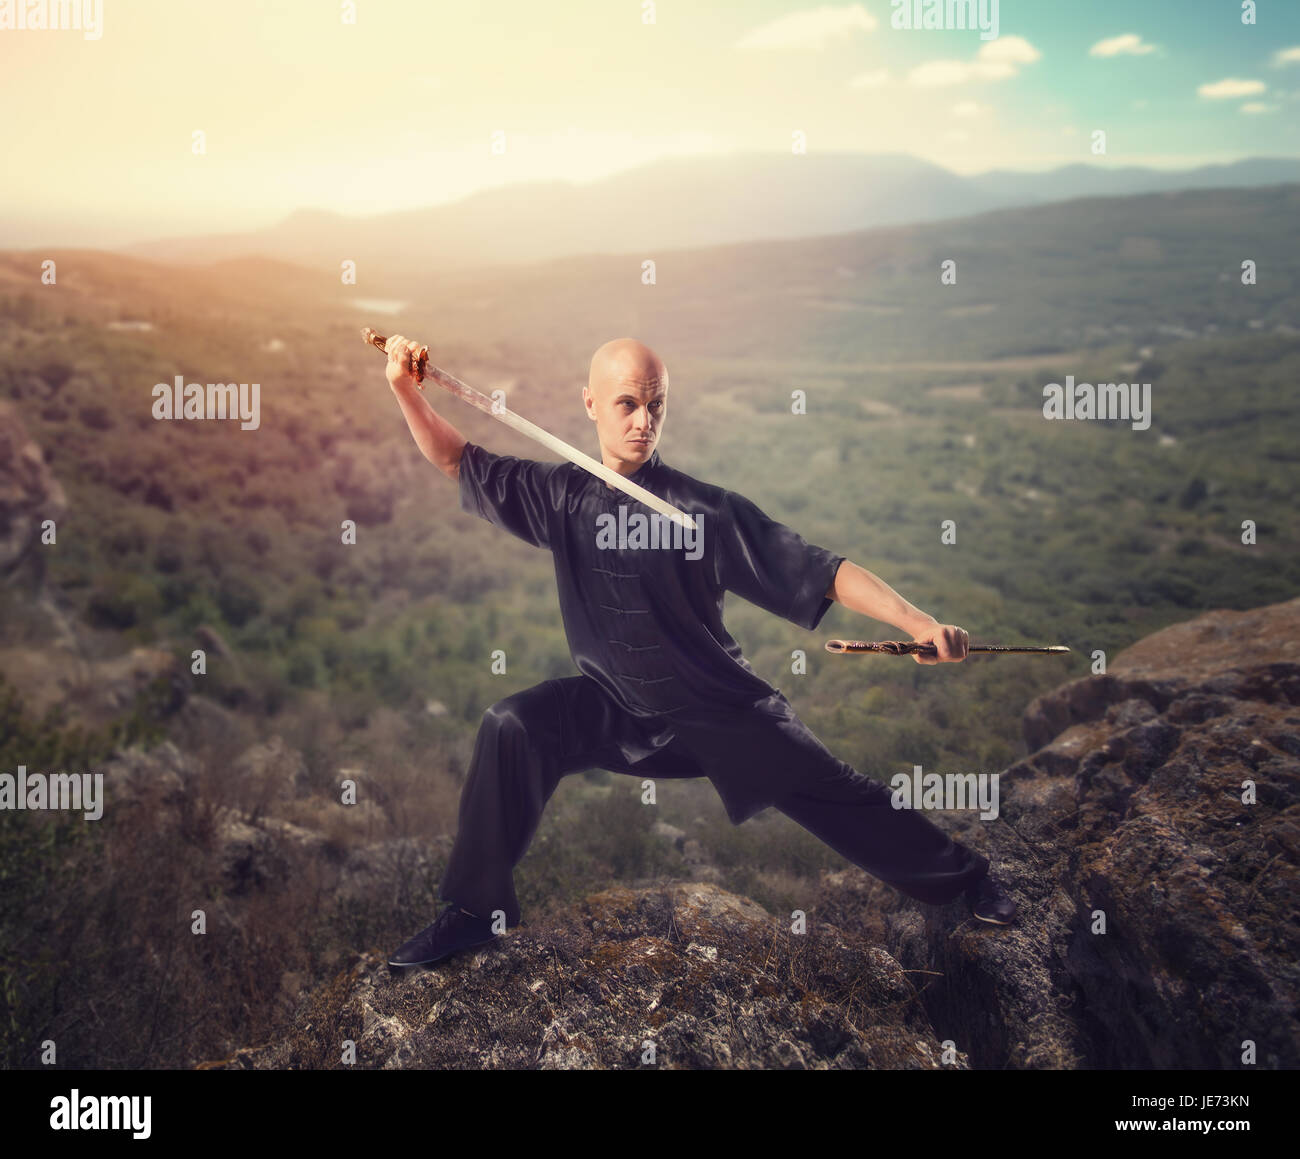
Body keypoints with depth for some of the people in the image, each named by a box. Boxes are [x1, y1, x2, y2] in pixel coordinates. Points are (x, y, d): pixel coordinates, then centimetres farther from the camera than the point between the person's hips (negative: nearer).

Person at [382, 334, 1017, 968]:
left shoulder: (703, 509, -20)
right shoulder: (560, 494, -7)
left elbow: (821, 571, -23)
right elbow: (458, 460, 4)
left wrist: (919, 623, -33)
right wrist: (406, 388, -11)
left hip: (720, 712, -2)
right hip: (610, 704, 3)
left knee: (838, 798, -2)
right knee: (511, 729, -20)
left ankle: (964, 874, 25)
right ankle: (476, 908, -3)